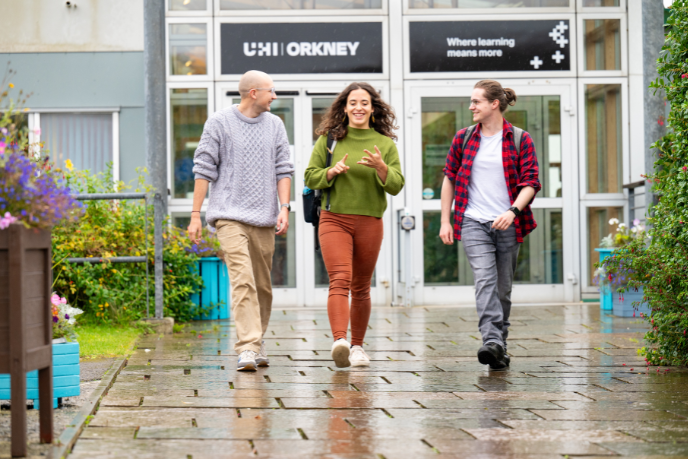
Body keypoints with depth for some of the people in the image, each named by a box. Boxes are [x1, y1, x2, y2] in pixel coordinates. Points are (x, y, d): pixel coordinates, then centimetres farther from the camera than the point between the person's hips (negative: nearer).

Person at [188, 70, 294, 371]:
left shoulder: (274, 125, 13)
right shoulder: (219, 123, 1)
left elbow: (283, 170, 12)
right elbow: (204, 170, 2)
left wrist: (284, 207, -2)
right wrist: (195, 215, -1)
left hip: (264, 219, 4)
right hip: (230, 215, -4)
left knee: (263, 285, 8)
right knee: (242, 280, -17)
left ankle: (257, 342, 23)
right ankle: (247, 348, -22)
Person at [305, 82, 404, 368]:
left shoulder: (385, 144, 8)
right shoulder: (329, 140, 6)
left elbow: (396, 186, 2)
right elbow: (310, 178, 7)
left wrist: (380, 167, -17)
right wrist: (333, 171, -12)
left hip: (369, 222, 2)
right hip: (334, 219, -2)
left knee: (361, 288, 9)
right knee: (340, 279, -19)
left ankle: (357, 346, 23)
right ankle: (339, 341, -33)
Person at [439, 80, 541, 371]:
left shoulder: (520, 139, 3)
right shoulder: (464, 138, 9)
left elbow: (531, 182, -1)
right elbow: (450, 179, 15)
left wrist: (513, 211, -18)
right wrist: (445, 220, 10)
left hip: (508, 225, 0)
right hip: (473, 223, 0)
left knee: (503, 287, 5)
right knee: (485, 279, -19)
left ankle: (499, 348, 17)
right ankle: (492, 342, -30)